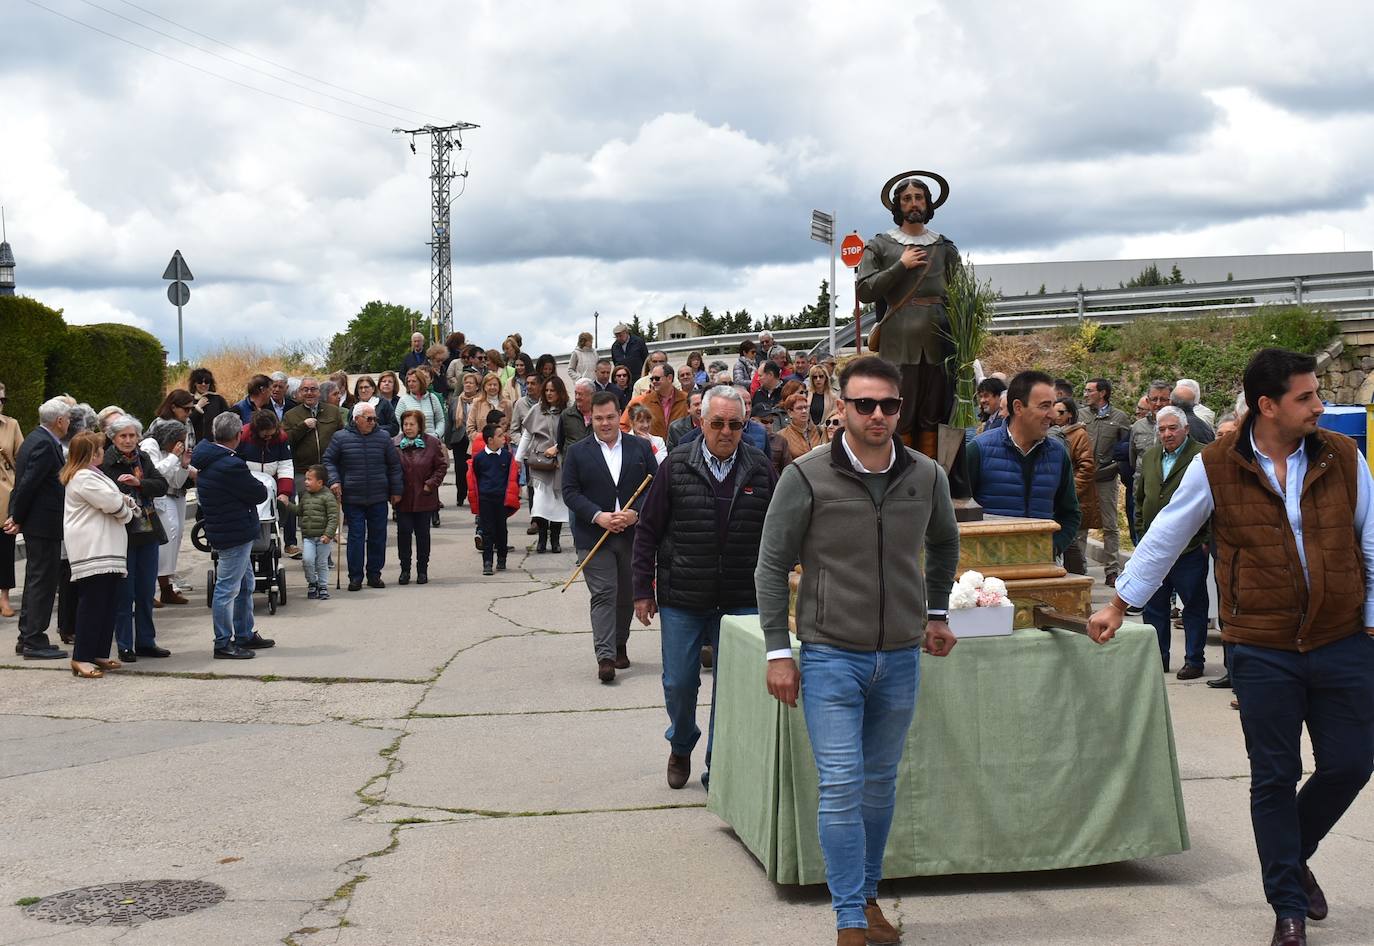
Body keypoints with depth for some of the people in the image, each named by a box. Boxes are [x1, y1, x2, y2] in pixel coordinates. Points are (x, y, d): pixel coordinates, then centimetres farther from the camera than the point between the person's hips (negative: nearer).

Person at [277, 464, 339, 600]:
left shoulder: (328, 497, -9)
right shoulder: (305, 495, 11)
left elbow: (333, 517, -12)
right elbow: (298, 511, 23)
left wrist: (328, 534, -20)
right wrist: (287, 504, 9)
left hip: (323, 537, -4)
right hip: (308, 537, 4)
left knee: (322, 563, 4)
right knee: (307, 559, -12)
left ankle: (323, 587, 20)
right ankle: (312, 582, 10)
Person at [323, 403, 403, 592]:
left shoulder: (383, 438, 5)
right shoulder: (341, 438, 0)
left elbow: (394, 465, 11)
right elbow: (328, 461, 6)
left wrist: (396, 491, 9)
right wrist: (334, 480, -10)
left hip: (378, 499, 2)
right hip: (352, 499, -2)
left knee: (378, 537, 7)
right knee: (356, 537, -2)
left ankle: (374, 574, 18)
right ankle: (355, 577, 5)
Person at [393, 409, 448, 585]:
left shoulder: (432, 443, -3)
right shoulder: (395, 444, -1)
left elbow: (442, 466, 0)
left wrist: (430, 484, -9)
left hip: (424, 498, -1)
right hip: (403, 498, 1)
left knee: (423, 534, 7)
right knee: (403, 533, 2)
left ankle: (422, 570, 17)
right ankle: (405, 570, 13)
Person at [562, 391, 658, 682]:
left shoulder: (640, 447, 6)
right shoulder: (577, 452, 2)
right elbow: (570, 492, -2)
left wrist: (636, 514, -12)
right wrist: (598, 516, -16)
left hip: (633, 535, 2)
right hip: (594, 536, -2)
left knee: (627, 595, 12)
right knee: (603, 595, -9)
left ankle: (620, 647, 29)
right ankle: (605, 657, -12)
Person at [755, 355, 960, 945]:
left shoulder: (927, 477, 1)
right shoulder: (806, 478, -10)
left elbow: (944, 544, 22)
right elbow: (772, 566, -4)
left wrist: (936, 614, 21)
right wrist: (778, 651, -7)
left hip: (901, 658, 4)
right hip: (831, 656, -4)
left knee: (880, 786, 14)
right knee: (842, 789, -5)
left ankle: (867, 897, 30)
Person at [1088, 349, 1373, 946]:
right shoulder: (1216, 467, -6)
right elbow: (1164, 539, 3)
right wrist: (1117, 607, 6)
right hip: (1263, 650, -2)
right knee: (1274, 778, 4)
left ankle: (1292, 855, 35)